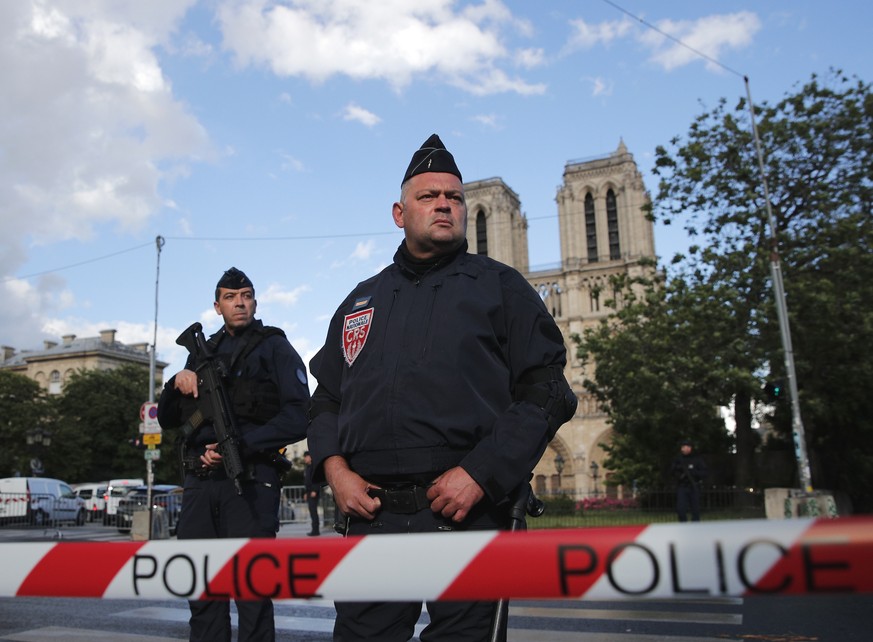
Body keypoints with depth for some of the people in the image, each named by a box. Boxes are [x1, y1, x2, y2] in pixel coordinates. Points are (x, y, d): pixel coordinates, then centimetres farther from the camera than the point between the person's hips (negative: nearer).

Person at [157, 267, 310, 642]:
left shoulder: (275, 348, 4)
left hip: (249, 483, -5)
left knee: (251, 591, -1)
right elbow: (167, 419, 19)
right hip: (198, 482, 5)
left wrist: (240, 444, -17)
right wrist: (177, 383, -2)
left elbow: (298, 417, -8)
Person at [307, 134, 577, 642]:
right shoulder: (363, 300, 18)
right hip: (371, 513, 4)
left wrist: (479, 474, -13)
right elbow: (327, 397, 19)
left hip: (465, 512, -3)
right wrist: (334, 466, 1)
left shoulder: (500, 287, 5)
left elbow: (544, 392, -3)